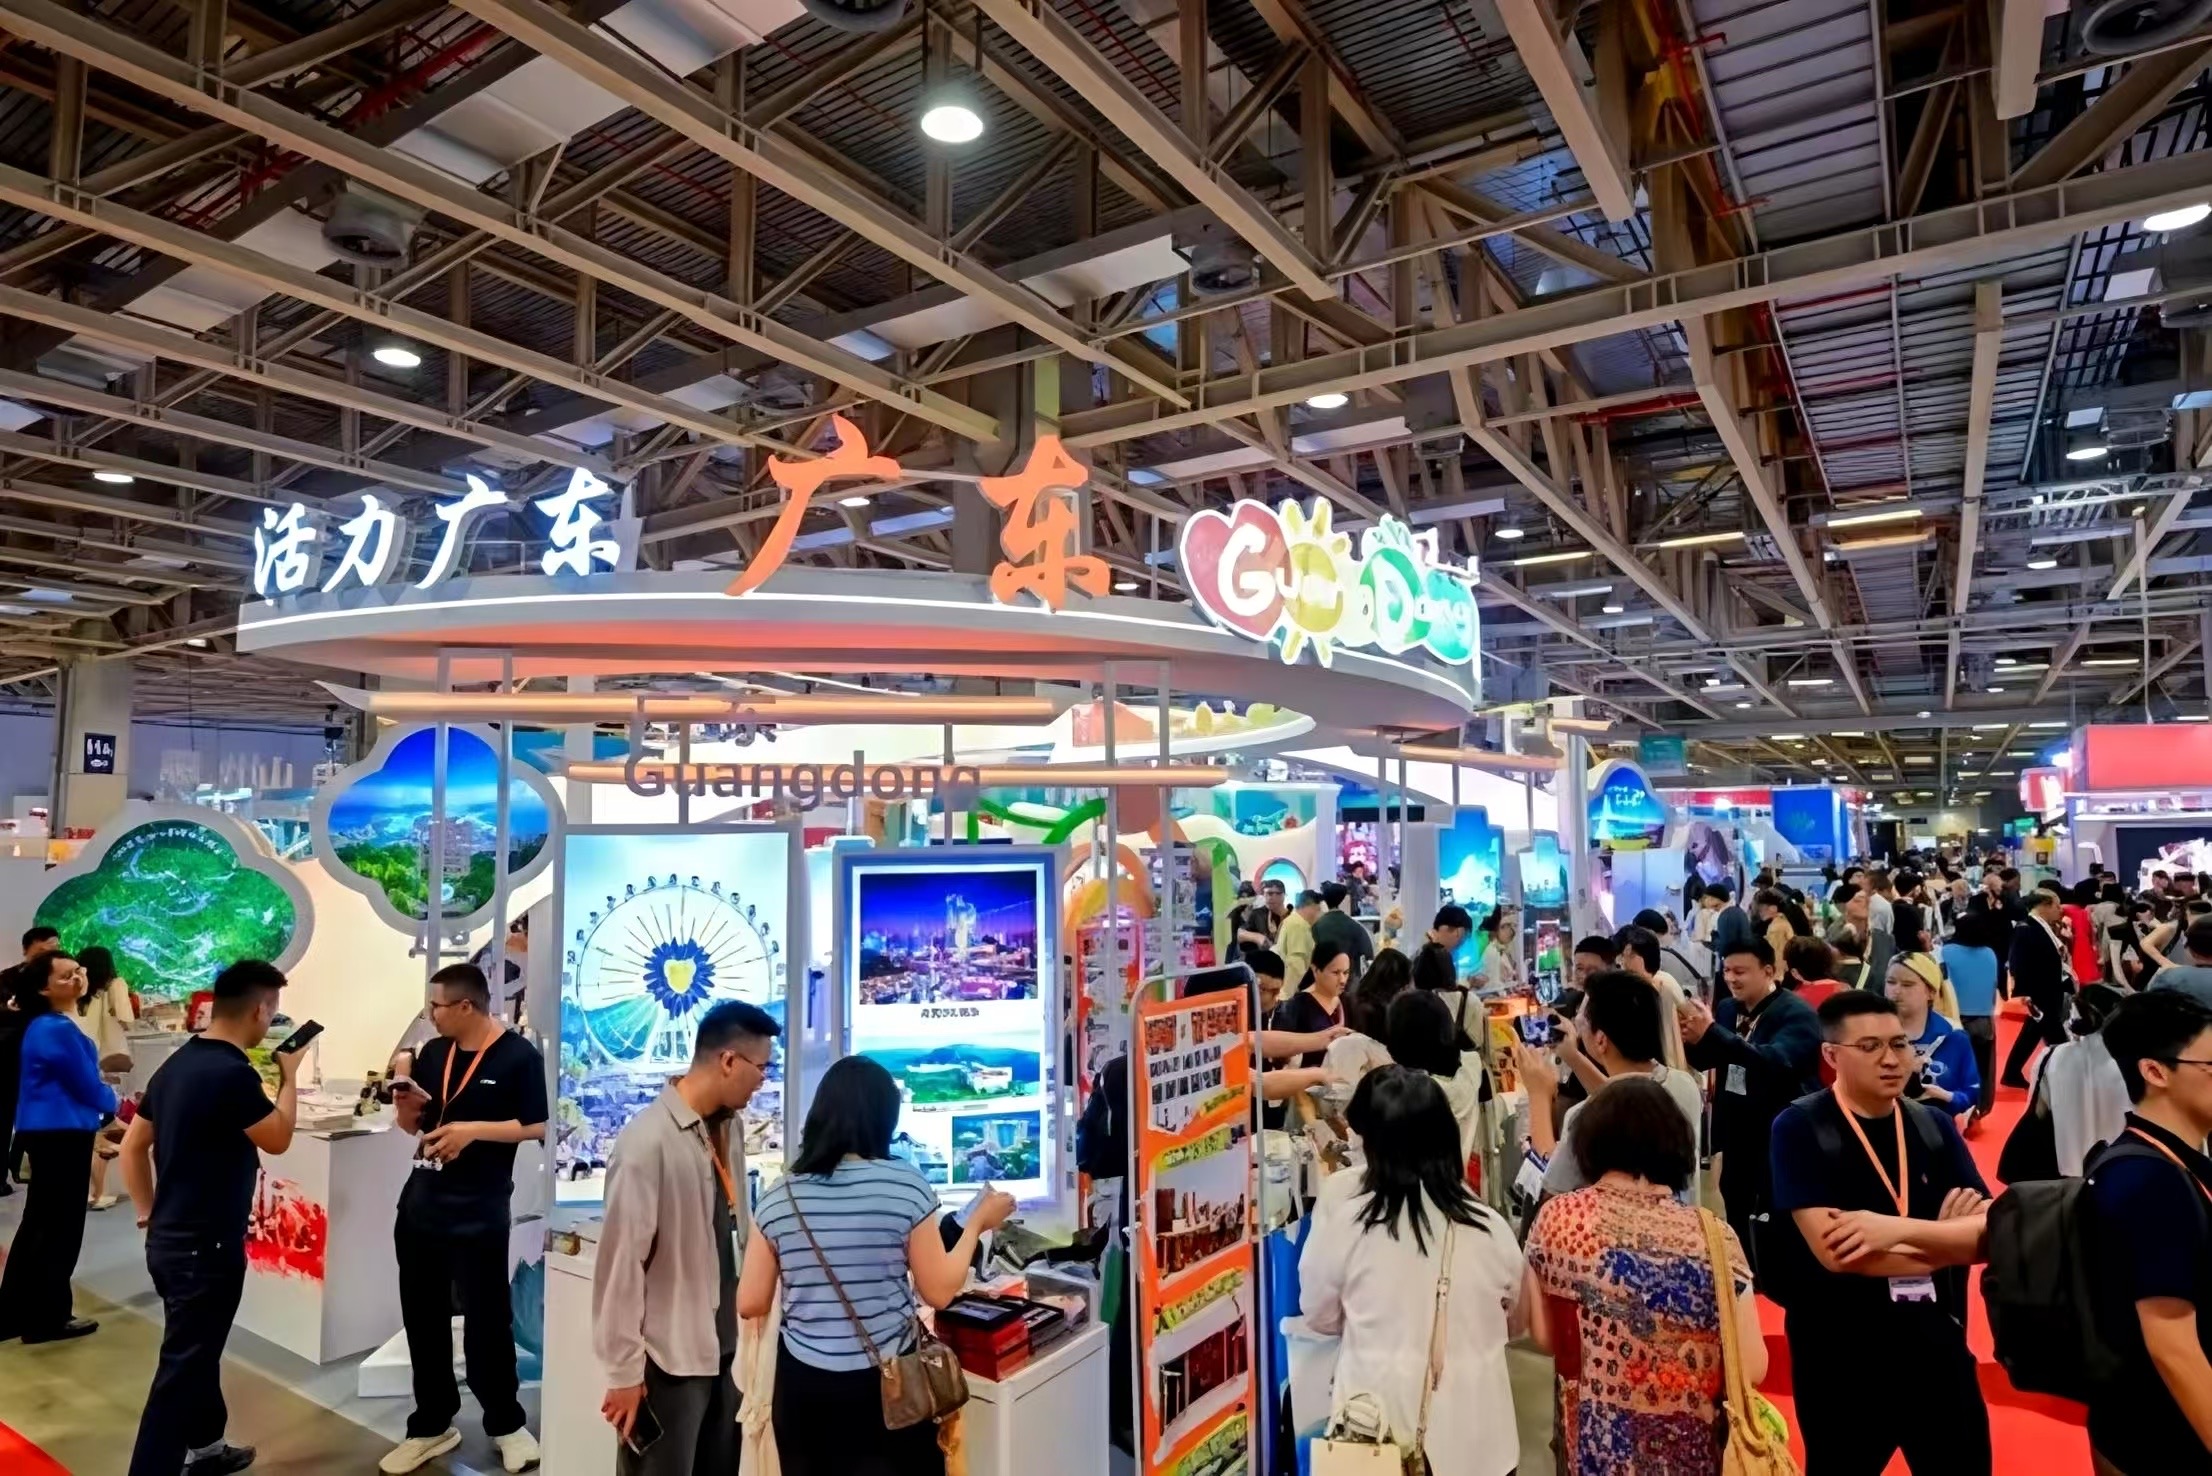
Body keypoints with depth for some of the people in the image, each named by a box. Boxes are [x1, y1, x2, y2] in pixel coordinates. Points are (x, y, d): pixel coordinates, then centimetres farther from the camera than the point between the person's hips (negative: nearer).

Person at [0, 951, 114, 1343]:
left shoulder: (45, 1026, 12)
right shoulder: (58, 1030, -20)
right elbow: (88, 1087, -15)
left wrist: (100, 1110, 6)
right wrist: (112, 1102, 5)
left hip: (49, 1132, 10)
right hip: (61, 1135, -10)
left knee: (39, 1223, 18)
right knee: (60, 1228, 0)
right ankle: (47, 1319, 9)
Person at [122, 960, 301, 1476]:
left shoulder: (176, 1063, 4)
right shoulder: (233, 1074, -24)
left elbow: (132, 1145, 11)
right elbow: (278, 1139, -11)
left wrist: (148, 1214, 17)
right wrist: (290, 1075, -2)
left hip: (169, 1240, 10)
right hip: (205, 1248, -10)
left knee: (198, 1352, 24)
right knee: (181, 1369, 1)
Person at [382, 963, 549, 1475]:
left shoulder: (519, 1057, -13)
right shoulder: (433, 1053, 6)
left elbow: (539, 1127, -14)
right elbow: (413, 1125, 15)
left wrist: (473, 1130, -20)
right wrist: (406, 1102, -6)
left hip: (481, 1214, -6)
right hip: (420, 1205, 6)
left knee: (486, 1322, 4)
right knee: (422, 1319, 14)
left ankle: (506, 1423, 23)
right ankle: (432, 1425, 30)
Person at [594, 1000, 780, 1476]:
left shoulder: (730, 1128, 3)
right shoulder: (649, 1141, -21)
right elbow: (622, 1262, -17)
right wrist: (624, 1370, -12)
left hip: (723, 1347, 7)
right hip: (668, 1358, -7)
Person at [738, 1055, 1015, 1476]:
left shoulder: (778, 1196, -4)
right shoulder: (906, 1184, -13)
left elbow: (750, 1304, 2)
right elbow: (940, 1292, -7)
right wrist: (976, 1224, 6)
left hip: (802, 1384, 3)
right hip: (888, 1383, -2)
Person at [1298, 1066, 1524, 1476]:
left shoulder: (1343, 1219, -17)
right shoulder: (1489, 1227, -11)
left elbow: (1320, 1317, 0)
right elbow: (1513, 1322, 9)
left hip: (1379, 1423, -1)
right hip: (1471, 1428, 1)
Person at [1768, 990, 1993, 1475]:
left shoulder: (1934, 1126, 4)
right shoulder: (1800, 1129, -12)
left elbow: (1992, 1231, -7)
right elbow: (1834, 1251, -20)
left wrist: (1899, 1228, -22)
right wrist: (1944, 1240, -10)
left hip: (1937, 1348, 4)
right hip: (1838, 1361, -4)